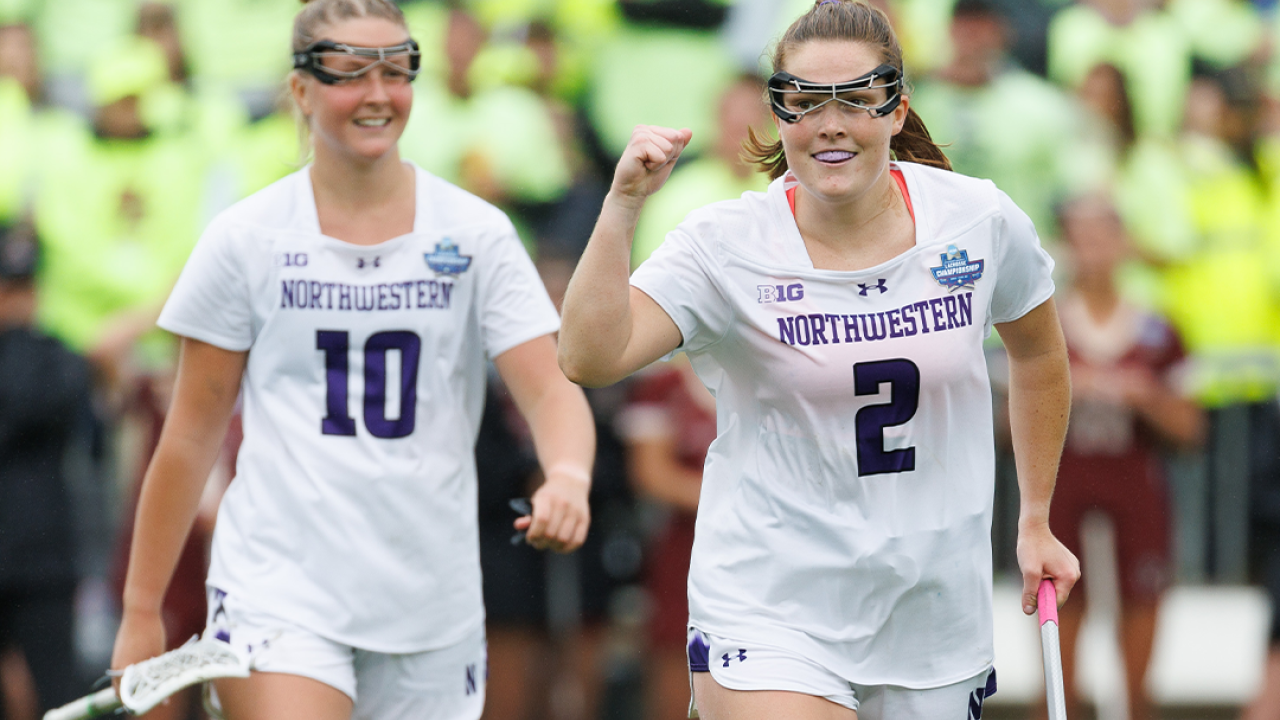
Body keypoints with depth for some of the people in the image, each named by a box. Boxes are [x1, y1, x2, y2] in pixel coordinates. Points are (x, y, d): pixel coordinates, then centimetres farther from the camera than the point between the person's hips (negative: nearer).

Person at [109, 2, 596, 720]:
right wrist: (142, 609, 6)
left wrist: (568, 476, -28)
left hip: (432, 602, 2)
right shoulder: (247, 238, 1)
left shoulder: (476, 233, 3)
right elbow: (192, 434, 6)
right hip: (279, 591, -2)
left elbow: (550, 388, -5)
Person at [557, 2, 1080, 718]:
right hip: (770, 616, -3)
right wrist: (624, 204, -32)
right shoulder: (725, 248, -10)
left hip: (936, 621, 3)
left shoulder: (980, 222, -3)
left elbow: (1039, 354, 16)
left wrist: (1036, 522, 19)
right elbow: (590, 357, -23)